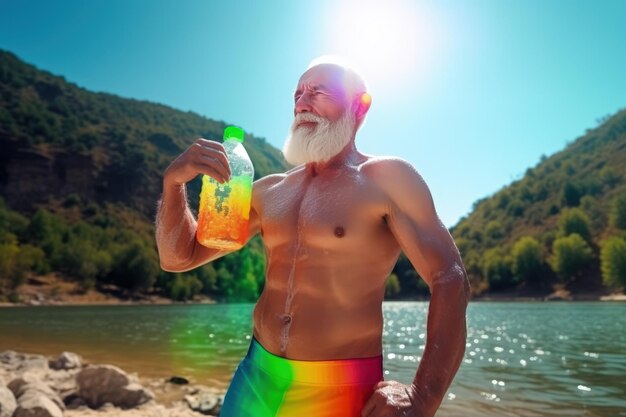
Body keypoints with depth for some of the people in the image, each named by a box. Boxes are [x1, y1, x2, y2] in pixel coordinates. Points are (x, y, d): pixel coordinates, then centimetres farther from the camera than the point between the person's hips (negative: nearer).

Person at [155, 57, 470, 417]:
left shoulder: (387, 178, -7)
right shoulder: (269, 191, 7)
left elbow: (450, 280, -13)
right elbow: (178, 256, 9)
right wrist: (174, 182, -9)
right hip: (256, 377, 5)